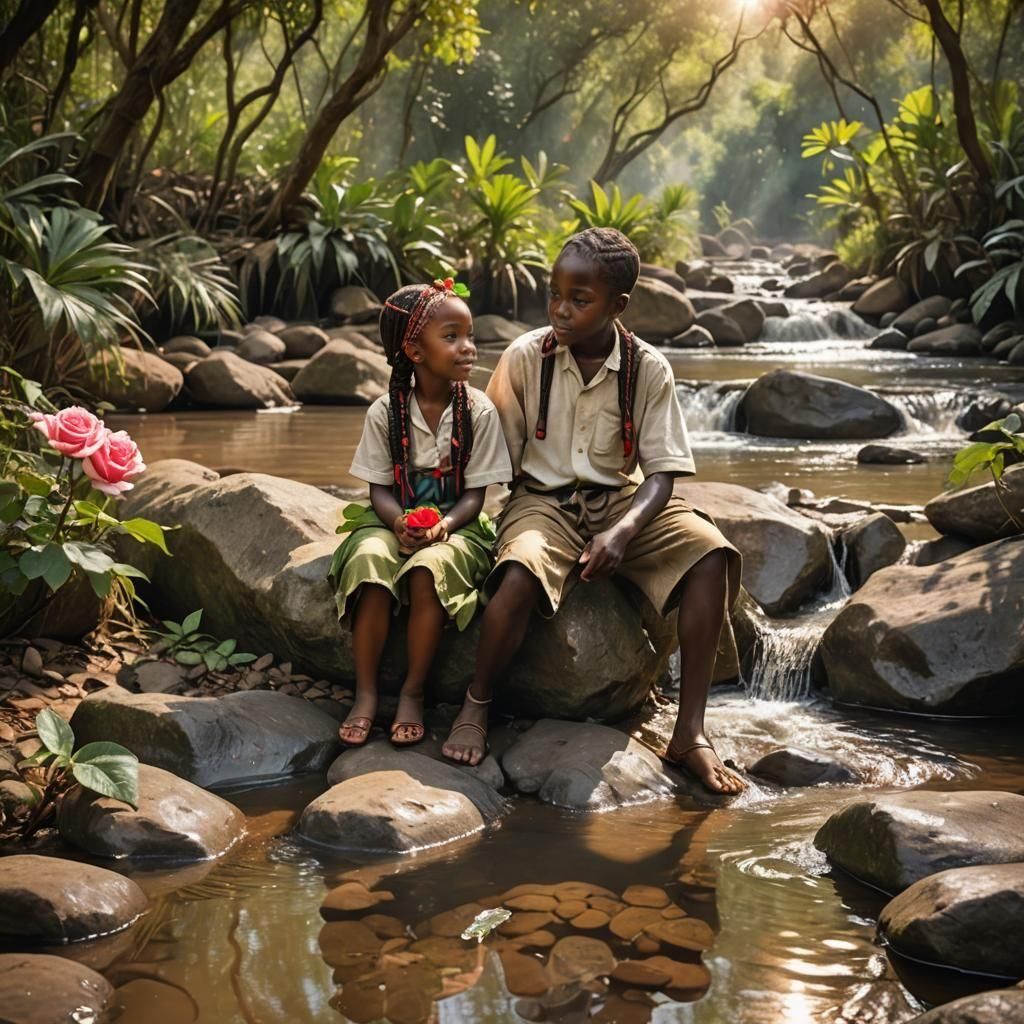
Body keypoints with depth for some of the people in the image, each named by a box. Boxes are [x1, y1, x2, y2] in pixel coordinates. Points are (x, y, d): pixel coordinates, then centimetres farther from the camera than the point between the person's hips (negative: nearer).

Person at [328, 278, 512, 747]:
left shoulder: (478, 411, -6)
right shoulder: (385, 411, -3)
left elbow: (474, 494, -5)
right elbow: (380, 487, -1)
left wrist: (443, 525, -24)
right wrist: (400, 522, -23)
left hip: (455, 525, -1)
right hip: (393, 520, 1)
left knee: (429, 568, -34)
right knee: (369, 561, -31)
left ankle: (412, 693, -16)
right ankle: (365, 694, -19)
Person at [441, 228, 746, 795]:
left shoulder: (648, 369, -5)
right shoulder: (525, 356, -6)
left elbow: (661, 473, -7)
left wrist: (623, 531, -25)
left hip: (623, 499, 2)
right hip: (543, 499, -1)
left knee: (711, 554, -25)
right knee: (520, 574, -36)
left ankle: (690, 732, -20)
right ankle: (475, 706, -8)